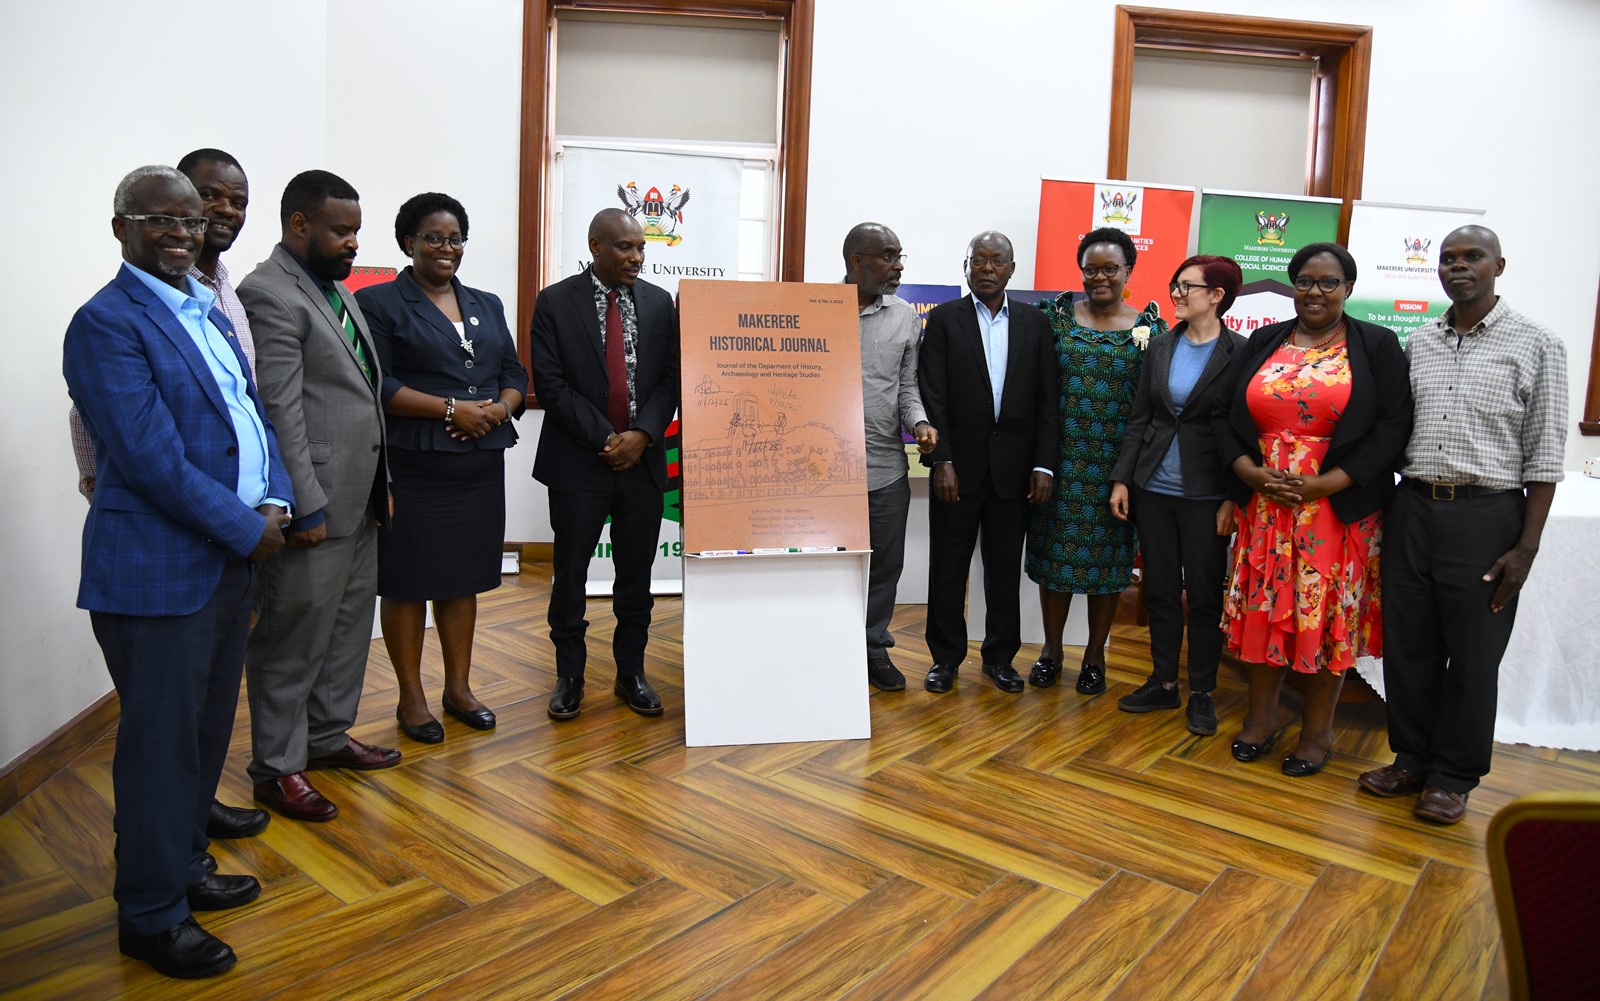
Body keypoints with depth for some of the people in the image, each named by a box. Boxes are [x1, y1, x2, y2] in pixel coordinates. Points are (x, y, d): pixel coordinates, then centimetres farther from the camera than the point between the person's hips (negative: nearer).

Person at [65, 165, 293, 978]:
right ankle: (151, 916, 22)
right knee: (161, 741, 4)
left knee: (207, 728, 18)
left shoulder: (207, 309, 14)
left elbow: (250, 412, 13)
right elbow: (153, 459, -20)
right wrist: (246, 530, -14)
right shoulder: (107, 323, -13)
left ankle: (182, 868, 37)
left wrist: (274, 502, -3)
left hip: (228, 556, 8)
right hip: (158, 568, -8)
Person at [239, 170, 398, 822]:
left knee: (351, 620, 18)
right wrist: (307, 507, -20)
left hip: (358, 498, 10)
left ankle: (328, 735, 34)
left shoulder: (337, 289, 16)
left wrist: (381, 483, 16)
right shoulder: (270, 294, -14)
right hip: (316, 504, -10)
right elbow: (279, 410, -19)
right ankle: (277, 768, 16)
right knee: (295, 635, 2)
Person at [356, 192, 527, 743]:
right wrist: (453, 409, -17)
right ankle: (411, 697, 16)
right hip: (413, 466, -5)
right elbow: (376, 384, -11)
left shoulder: (487, 305, 16)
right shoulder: (378, 302, -1)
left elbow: (515, 376, 14)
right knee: (408, 581, 2)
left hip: (480, 465, 5)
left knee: (463, 577, 12)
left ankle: (458, 687, 24)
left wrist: (496, 410, -7)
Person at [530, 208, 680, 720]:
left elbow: (670, 379, 3)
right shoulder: (555, 302, -2)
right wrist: (604, 438, -13)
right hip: (578, 461, -2)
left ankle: (631, 673, 23)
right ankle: (569, 675, 21)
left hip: (642, 459, 3)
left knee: (636, 573, 9)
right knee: (570, 573, 6)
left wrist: (642, 434, -12)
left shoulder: (659, 302, 7)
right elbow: (550, 384, -8)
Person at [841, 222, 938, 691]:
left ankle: (872, 647, 29)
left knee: (885, 563, 11)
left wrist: (918, 422, -10)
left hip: (887, 468, 3)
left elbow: (907, 385, 10)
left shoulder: (905, 317, 8)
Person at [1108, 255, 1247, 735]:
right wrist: (1121, 479, 2)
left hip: (1205, 493, -4)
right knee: (1160, 589, 11)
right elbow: (1139, 418, 8)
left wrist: (1233, 499, -10)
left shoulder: (1240, 353, -6)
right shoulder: (1161, 346, 6)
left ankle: (1202, 692, 19)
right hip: (1154, 488, 4)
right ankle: (1163, 682, 23)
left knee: (1205, 593, 5)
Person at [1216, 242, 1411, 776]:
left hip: (1338, 508, -3)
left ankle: (1318, 730, 19)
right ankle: (1261, 716, 24)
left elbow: (1392, 428, -6)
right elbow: (1224, 417, 7)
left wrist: (1323, 484, -15)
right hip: (1265, 506, 3)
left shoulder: (1377, 345, 1)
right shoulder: (1263, 343, 9)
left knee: (1326, 615, 3)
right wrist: (1252, 473, -9)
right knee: (1264, 609, 8)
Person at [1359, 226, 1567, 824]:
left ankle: (1454, 776, 21)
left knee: (1473, 654, 5)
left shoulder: (1536, 345, -2)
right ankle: (1411, 758, 26)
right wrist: (1385, 514, 9)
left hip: (1487, 513, -4)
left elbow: (1544, 453, -4)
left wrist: (1526, 547, -9)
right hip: (1413, 507, 4)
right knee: (1406, 644, 9)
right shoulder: (1417, 345, 10)